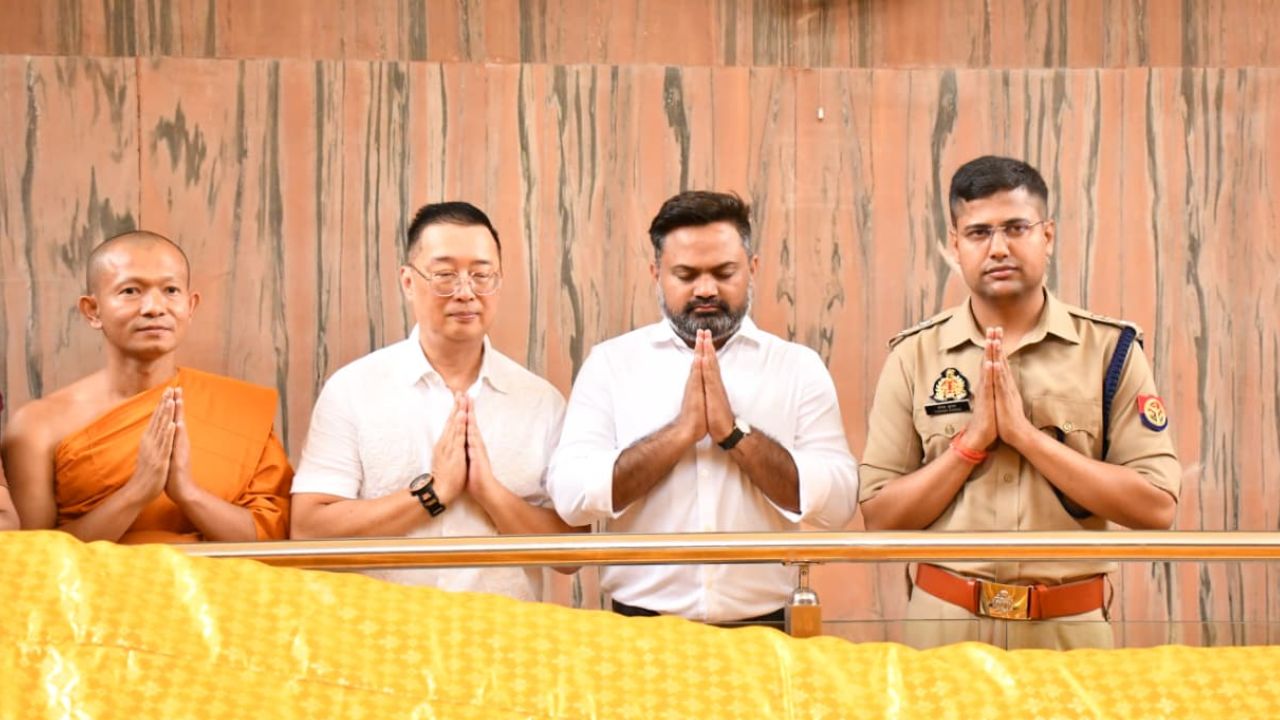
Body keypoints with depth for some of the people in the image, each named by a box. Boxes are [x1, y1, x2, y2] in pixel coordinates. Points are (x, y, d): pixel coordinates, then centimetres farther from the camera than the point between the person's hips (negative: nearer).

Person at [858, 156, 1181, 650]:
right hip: (945, 622, 0)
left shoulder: (1110, 349, -3)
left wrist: (1025, 434, -16)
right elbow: (880, 517, -3)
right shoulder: (914, 356, -2)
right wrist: (971, 441, -15)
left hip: (1070, 625, 0)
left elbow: (1156, 506, -10)